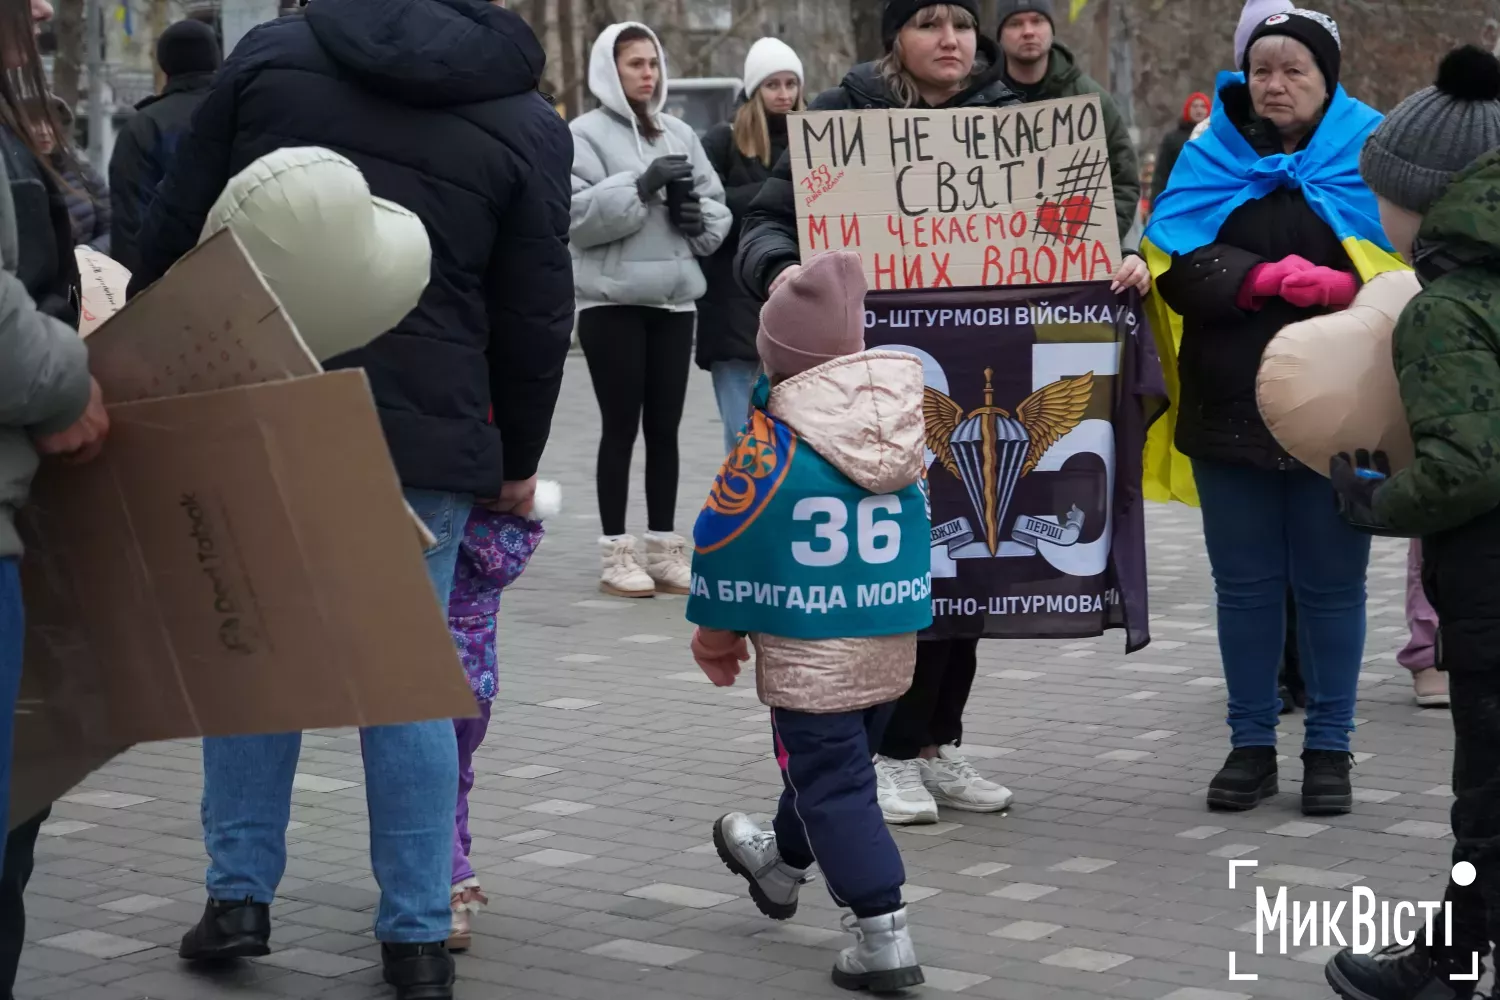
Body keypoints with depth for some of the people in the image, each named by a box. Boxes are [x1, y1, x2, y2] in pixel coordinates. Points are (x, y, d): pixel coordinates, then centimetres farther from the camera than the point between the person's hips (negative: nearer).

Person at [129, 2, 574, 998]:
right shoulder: (529, 122, 0)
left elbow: (175, 231, 4)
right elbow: (536, 316, 3)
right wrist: (517, 458, 14)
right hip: (425, 431, 0)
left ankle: (240, 895, 17)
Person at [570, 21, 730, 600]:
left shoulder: (680, 134, 14)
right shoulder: (586, 134, -3)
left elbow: (719, 208, 15)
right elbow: (577, 213, -15)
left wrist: (700, 218, -6)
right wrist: (641, 187, -21)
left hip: (675, 298, 5)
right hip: (613, 300, -5)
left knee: (664, 427, 8)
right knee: (621, 427, -2)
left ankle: (665, 548, 14)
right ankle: (616, 552, 4)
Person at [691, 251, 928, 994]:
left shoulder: (771, 443, -16)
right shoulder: (900, 427, 2)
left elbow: (723, 539, -10)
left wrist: (716, 629, 5)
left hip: (809, 653, -7)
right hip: (895, 641, 7)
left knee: (831, 782, 0)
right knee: (836, 765, 25)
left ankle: (884, 935, -4)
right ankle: (783, 861, 50)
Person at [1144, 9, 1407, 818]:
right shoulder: (1209, 159, 6)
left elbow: (1401, 269, -5)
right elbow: (1180, 267, -5)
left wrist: (1335, 288, -23)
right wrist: (1267, 277, -21)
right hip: (1232, 406, 2)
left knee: (1330, 584, 4)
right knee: (1244, 584, 8)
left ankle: (1329, 749, 15)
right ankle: (1251, 745, 18)